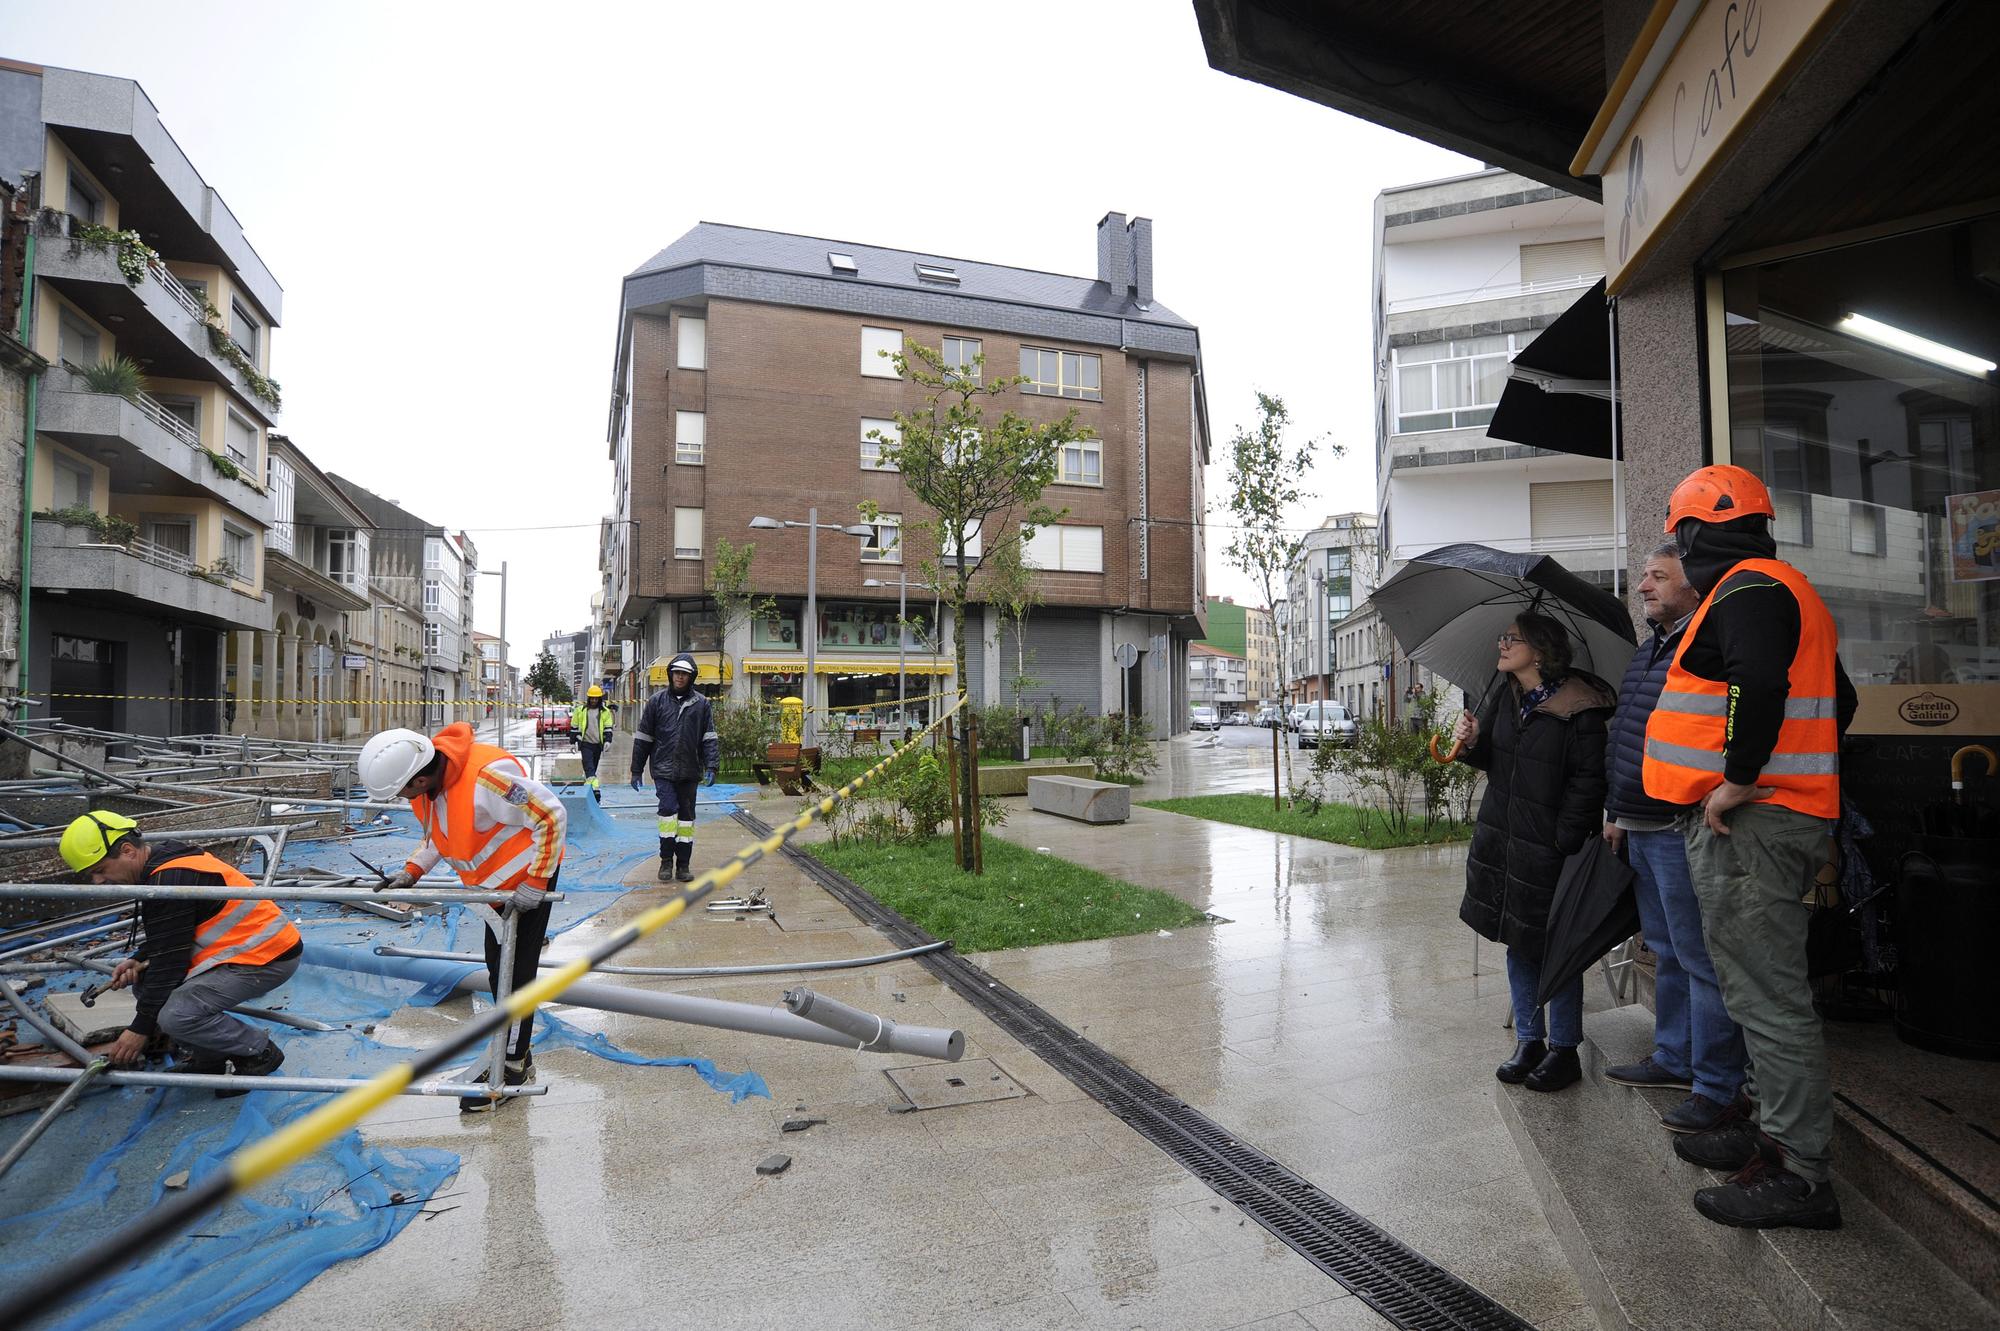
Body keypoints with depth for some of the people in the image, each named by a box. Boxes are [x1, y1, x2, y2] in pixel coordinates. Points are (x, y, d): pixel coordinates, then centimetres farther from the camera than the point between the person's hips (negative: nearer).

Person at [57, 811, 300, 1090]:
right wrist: (138, 960, 2)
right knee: (145, 981, 9)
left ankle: (260, 1052, -1)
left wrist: (140, 1029, -9)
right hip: (240, 947, 11)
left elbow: (169, 960, -18)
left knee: (176, 1015, -23)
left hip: (269, 956, -11)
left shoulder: (170, 880, -20)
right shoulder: (165, 864, 10)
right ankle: (204, 1055, 14)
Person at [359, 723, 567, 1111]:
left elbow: (552, 815, -30)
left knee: (515, 973, -3)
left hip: (529, 879, -9)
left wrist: (535, 884, -26)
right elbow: (438, 832, 11)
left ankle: (512, 1068, 11)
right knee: (499, 968, 17)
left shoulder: (486, 778, -37)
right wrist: (412, 871, -4)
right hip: (497, 882, 9)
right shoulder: (426, 780, -9)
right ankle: (516, 1055, 33)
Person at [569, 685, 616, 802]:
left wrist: (607, 740, -4)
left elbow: (608, 727, 7)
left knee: (593, 767, 12)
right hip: (585, 743, -3)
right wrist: (575, 740, 4)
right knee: (589, 767, -16)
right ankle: (595, 789, -28)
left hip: (598, 744, 3)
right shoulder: (580, 710, 3)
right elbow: (574, 726, 9)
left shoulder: (605, 711, 6)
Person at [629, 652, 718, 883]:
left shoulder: (701, 703, 5)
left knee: (687, 815, 7)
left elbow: (709, 738, 3)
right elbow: (642, 737, 7)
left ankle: (683, 864, 17)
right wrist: (636, 770, 6)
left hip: (689, 770, 2)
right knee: (668, 808, -13)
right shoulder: (657, 701, 3)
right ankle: (666, 860, 1)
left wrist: (711, 767, -8)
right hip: (663, 768, -1)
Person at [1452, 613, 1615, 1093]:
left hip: (1549, 847, -7)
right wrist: (1472, 743, -7)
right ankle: (1529, 1040, 27)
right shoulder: (1505, 698, 6)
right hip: (1501, 840, 7)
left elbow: (1588, 782, -15)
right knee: (1517, 943, 14)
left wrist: (1563, 842, -17)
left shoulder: (1578, 709, -15)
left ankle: (1564, 1050, 20)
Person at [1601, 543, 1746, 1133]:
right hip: (1640, 833, 10)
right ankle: (1673, 1059, 33)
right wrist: (1617, 814, 22)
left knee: (1700, 960, 0)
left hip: (1679, 832, -10)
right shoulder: (1646, 652, 17)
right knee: (1666, 953, 20)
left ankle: (1716, 1085, 12)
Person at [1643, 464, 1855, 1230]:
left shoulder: (1747, 589, -13)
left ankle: (1798, 1173, 2)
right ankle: (1770, 1124, 32)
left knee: (1767, 994, -6)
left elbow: (1760, 683, -31)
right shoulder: (1785, 590, 21)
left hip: (1747, 823, -11)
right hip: (1753, 820, 11)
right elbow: (1837, 701, 27)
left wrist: (1738, 780, -23)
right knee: (1758, 986, 19)